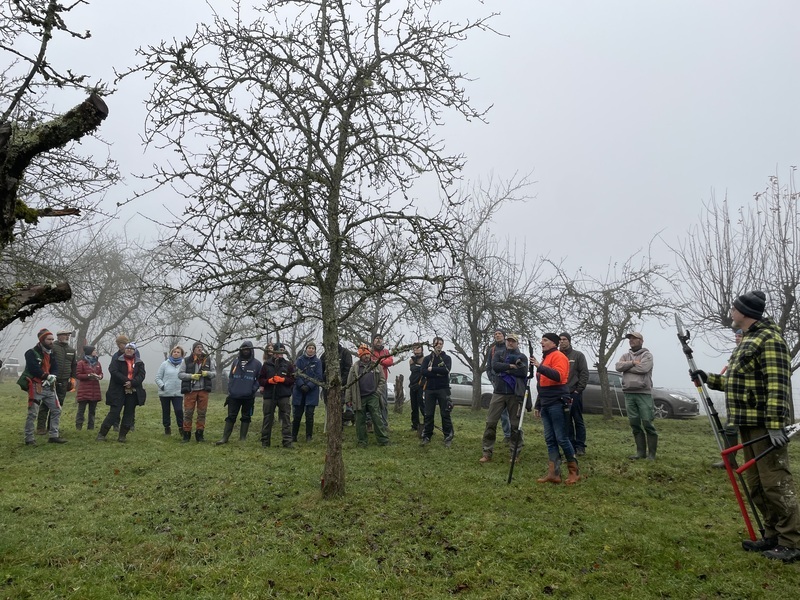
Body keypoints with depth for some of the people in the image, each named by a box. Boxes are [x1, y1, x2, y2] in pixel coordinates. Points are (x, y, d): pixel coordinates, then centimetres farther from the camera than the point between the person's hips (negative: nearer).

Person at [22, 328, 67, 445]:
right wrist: (47, 376, -17)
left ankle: (53, 436, 14)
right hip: (36, 387, -8)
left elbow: (55, 368, 7)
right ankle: (29, 439, 6)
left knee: (57, 410, 8)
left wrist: (52, 377, -13)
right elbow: (33, 369, -22)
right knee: (32, 414, -4)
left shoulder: (51, 353, 13)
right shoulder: (32, 353, -11)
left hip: (49, 387, 8)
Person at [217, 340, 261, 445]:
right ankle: (225, 438, 10)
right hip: (234, 396, 2)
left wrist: (253, 390, -11)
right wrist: (230, 389, 3)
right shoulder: (236, 362, 6)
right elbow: (230, 376, 11)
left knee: (246, 418, 8)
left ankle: (242, 438, 16)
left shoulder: (256, 363, -2)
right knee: (230, 417, 5)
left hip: (248, 397, -2)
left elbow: (259, 379, 0)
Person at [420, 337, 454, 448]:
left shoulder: (447, 358, 6)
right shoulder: (427, 358, 10)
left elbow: (446, 370, -13)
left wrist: (432, 369, -9)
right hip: (430, 389, 2)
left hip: (443, 389, -2)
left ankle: (448, 437, 4)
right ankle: (427, 437, 11)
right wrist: (438, 373, -13)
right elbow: (423, 372, -6)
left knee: (445, 414, -2)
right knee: (428, 414, 4)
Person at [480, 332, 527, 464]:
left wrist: (505, 369, -9)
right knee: (490, 422, -2)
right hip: (499, 392, 1)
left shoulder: (522, 357, 8)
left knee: (515, 425, 4)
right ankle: (487, 453, 4)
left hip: (515, 394, -1)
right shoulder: (498, 353, 12)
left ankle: (515, 454, 14)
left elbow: (523, 372, -10)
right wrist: (511, 366, -13)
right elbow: (495, 366, -8)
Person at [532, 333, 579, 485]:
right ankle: (554, 473, 8)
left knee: (561, 438, -6)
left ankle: (574, 471, 7)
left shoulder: (558, 356, -7)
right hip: (546, 405, 9)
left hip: (557, 403, -9)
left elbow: (558, 376, -25)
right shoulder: (545, 358, 22)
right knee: (550, 439, 6)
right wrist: (537, 405, 25)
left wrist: (540, 367, -28)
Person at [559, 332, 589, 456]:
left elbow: (584, 374, -2)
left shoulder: (578, 355, 3)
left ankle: (580, 446, 8)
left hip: (575, 394, -3)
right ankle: (570, 446, 12)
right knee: (566, 422, 5)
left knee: (578, 420, 2)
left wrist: (578, 390, -9)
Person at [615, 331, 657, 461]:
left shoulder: (647, 355, 1)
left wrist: (627, 367, -6)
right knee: (634, 424, 6)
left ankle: (651, 453, 2)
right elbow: (618, 367, -1)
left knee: (647, 423, -5)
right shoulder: (625, 356, 17)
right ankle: (641, 452, 13)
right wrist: (633, 363, -10)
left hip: (644, 393, -5)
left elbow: (643, 368, -17)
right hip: (629, 393, 5)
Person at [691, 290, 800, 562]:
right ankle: (773, 536, 23)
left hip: (766, 425, -10)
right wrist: (708, 378, 23)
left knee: (775, 483, -7)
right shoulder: (747, 341, 18)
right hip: (748, 424, 10)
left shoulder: (769, 339, -12)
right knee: (756, 484, 14)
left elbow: (777, 384, -21)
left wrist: (775, 423, -26)